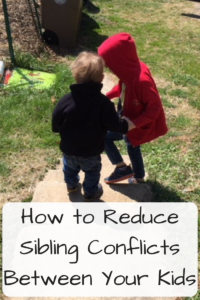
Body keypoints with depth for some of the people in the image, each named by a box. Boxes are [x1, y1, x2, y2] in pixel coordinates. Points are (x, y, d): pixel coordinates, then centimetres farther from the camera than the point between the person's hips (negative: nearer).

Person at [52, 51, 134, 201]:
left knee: (70, 168, 32)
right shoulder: (103, 102, -24)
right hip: (91, 151, -2)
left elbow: (56, 123, -11)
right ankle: (91, 192, 47)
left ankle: (71, 185, 57)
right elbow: (115, 125, -19)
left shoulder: (67, 99, -19)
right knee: (92, 172, 26)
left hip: (69, 148, 3)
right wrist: (129, 124, 1)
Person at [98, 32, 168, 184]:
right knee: (132, 147, 28)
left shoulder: (141, 80, -37)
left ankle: (122, 168, 14)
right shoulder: (131, 69, -11)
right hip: (130, 118, 9)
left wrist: (133, 123, -36)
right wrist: (107, 96, -1)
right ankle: (139, 178, 51)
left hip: (139, 125, -9)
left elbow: (154, 108, -29)